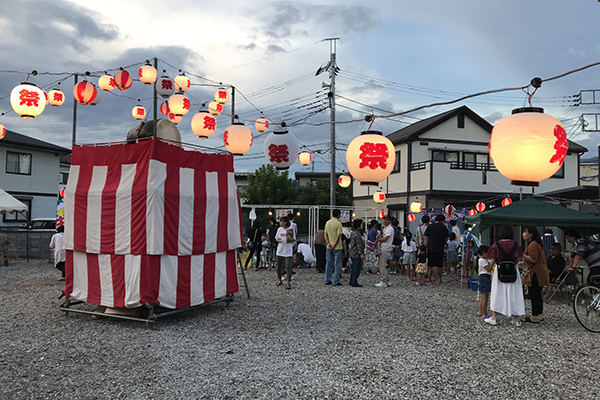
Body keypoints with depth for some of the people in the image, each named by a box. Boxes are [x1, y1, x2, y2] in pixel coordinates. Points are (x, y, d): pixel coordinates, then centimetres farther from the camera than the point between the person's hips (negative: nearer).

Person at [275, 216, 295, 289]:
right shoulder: (279, 229, 6)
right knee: (279, 266, 10)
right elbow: (276, 237, 15)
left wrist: (290, 238, -20)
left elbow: (294, 240, 1)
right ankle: (279, 280, 28)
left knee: (288, 267, -6)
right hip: (280, 251, 4)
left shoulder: (291, 229, -4)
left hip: (288, 252, -4)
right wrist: (277, 239, -8)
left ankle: (289, 282, 0)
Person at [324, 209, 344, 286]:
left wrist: (329, 244, -3)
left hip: (329, 247, 6)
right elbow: (338, 236, -17)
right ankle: (335, 282, 3)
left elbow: (325, 235, 5)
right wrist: (334, 246, -12)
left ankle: (327, 280, 18)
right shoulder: (338, 223, -13)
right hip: (337, 247, -6)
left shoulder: (327, 223, 6)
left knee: (329, 263, 13)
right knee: (337, 264, 2)